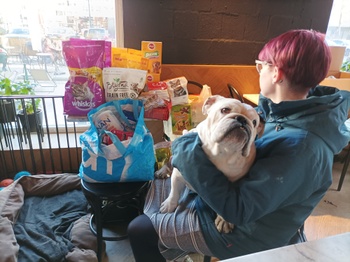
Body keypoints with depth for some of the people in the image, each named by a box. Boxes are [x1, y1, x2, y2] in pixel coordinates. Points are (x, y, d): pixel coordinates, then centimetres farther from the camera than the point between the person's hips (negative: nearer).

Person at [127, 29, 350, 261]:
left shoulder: (300, 147, -34)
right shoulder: (301, 108, -7)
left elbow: (238, 209, -32)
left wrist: (190, 151, -30)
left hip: (243, 232, -8)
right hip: (236, 191, 8)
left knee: (140, 230, -1)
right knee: (152, 188, 16)